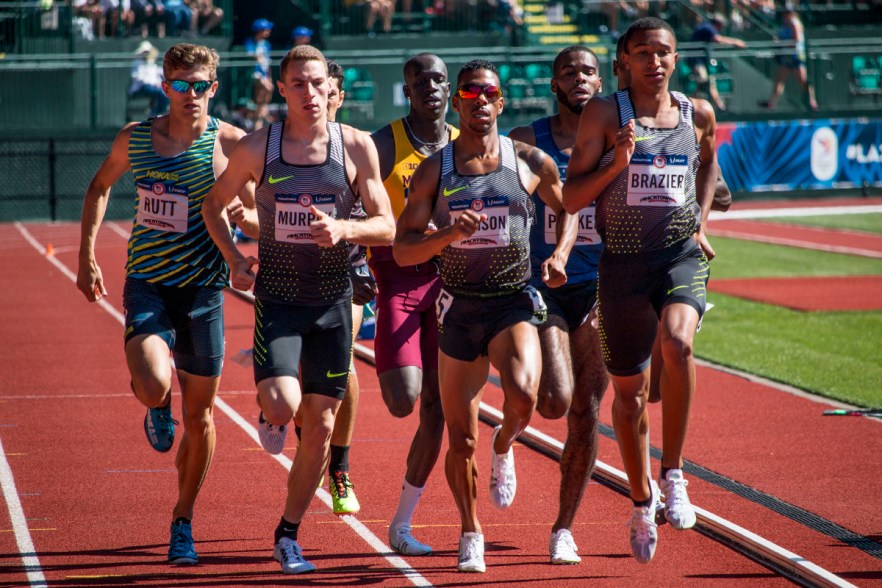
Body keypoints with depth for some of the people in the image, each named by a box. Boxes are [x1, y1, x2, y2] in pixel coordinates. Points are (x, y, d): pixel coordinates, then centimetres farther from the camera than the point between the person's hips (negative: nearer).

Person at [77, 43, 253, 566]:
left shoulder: (229, 143, -5)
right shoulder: (134, 139, 1)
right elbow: (100, 186, 19)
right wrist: (88, 255, 12)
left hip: (203, 286, 0)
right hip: (147, 282, 0)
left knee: (199, 414, 5)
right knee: (153, 386, -25)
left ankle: (183, 523, 24)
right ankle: (159, 409, 15)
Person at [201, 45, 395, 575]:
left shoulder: (357, 147, -3)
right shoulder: (256, 148, -3)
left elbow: (387, 226, -3)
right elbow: (215, 204, 12)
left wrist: (344, 228, -23)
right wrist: (234, 259, -3)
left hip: (334, 300, 1)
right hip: (277, 297, -1)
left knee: (321, 426, 4)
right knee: (283, 405, -22)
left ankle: (289, 536, 20)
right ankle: (269, 414, 18)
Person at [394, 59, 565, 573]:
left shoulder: (531, 162, 1)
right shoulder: (434, 171, 1)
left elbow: (569, 209, 18)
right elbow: (403, 251, -4)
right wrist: (451, 233, -21)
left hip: (515, 304, -1)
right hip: (459, 308, 1)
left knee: (522, 396, -30)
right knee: (461, 440, 4)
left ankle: (504, 447, 6)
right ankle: (471, 534, 27)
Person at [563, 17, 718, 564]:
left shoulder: (698, 114, 5)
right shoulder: (604, 114, -3)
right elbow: (571, 198, -4)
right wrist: (616, 164, -19)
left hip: (682, 257, 0)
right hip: (623, 261, 0)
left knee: (677, 343, -31)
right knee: (629, 390, 8)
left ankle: (673, 474, -17)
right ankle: (642, 500, 31)